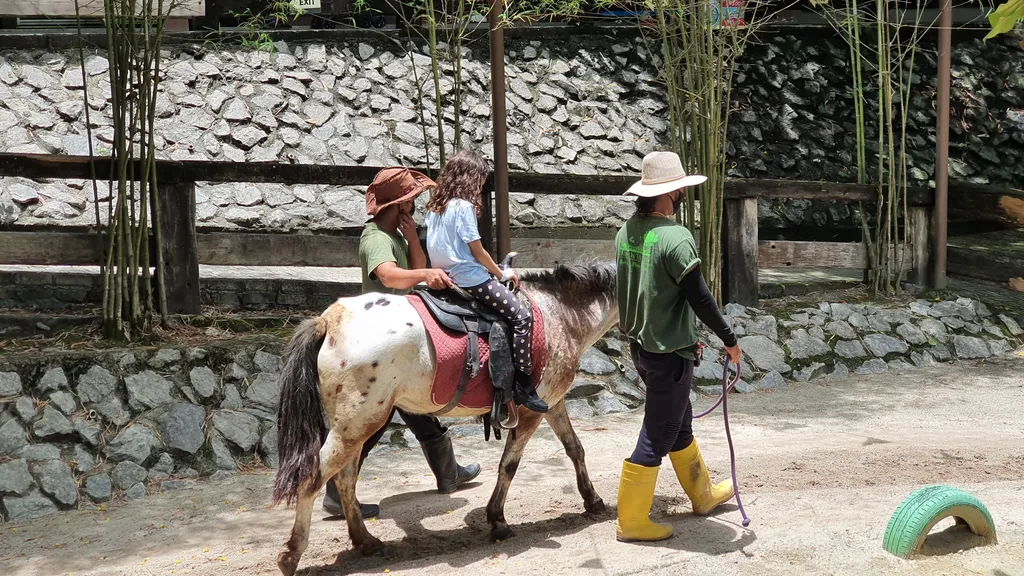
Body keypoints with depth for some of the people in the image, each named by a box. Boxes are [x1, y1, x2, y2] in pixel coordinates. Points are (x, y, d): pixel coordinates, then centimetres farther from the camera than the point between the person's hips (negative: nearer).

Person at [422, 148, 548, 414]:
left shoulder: (434, 206, 10)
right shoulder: (464, 206, -15)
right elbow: (478, 251, -13)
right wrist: (501, 274, 2)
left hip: (447, 278, 10)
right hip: (471, 280, -10)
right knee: (522, 316, -8)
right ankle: (523, 386, -11)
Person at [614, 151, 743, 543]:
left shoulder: (626, 232, 2)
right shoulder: (676, 238, -23)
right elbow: (700, 298, -20)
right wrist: (729, 339, -6)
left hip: (640, 345, 9)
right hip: (670, 352, -9)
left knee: (679, 422, 23)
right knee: (658, 435, 3)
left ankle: (703, 493, 41)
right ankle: (630, 521, 11)